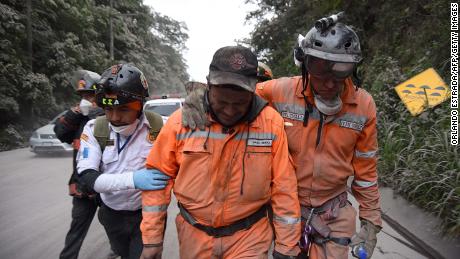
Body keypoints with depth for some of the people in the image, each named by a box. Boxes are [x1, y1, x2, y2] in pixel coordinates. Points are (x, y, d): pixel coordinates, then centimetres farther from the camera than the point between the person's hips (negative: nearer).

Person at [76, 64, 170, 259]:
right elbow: (86, 177, -21)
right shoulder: (95, 129, -12)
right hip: (112, 215, 4)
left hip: (147, 215, -3)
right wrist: (132, 179, -35)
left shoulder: (158, 127, -19)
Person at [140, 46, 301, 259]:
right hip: (193, 234, 2)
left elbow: (284, 187, -7)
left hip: (250, 236, -1)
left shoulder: (271, 123, -14)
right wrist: (152, 238, -1)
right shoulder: (181, 120, -12)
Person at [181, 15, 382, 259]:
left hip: (335, 214, 1)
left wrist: (371, 221, 4)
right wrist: (199, 96, -23)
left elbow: (365, 169, 1)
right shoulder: (281, 91, -15)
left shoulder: (364, 104, -9)